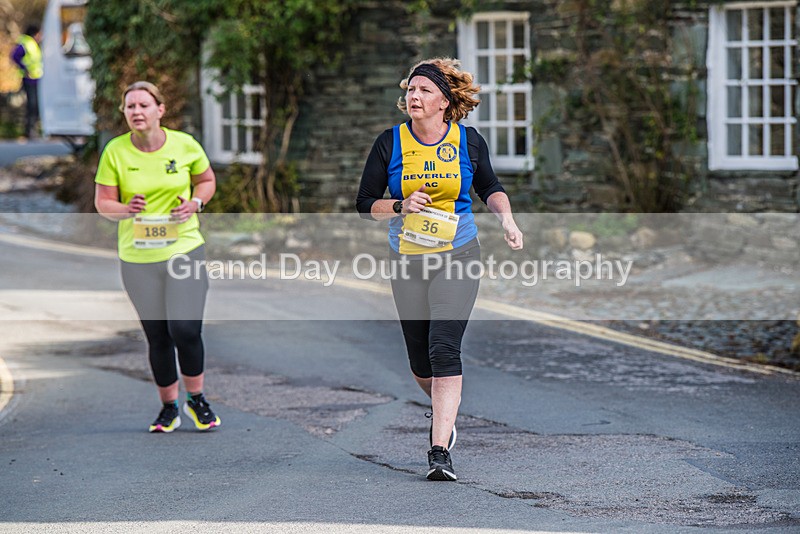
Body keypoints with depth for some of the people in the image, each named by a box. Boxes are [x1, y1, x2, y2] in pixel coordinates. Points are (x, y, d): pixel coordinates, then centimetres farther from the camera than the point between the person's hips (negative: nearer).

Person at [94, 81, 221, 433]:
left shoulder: (185, 145, -3)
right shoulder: (115, 152, -4)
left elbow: (207, 180, 14)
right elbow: (103, 203, 0)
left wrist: (195, 203, -7)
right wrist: (126, 210, -21)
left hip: (185, 249, -1)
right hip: (137, 258, 1)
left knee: (186, 329, -10)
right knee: (157, 337, 6)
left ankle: (196, 399, 15)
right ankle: (169, 407, 25)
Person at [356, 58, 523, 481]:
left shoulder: (468, 141, 0)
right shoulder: (390, 143, -2)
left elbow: (490, 188, 17)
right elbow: (365, 204, 1)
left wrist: (507, 221, 0)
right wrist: (402, 206, -16)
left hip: (457, 257, -2)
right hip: (407, 262, 2)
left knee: (443, 348, -17)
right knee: (420, 360, 9)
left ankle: (440, 450, -17)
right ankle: (445, 408, 44)